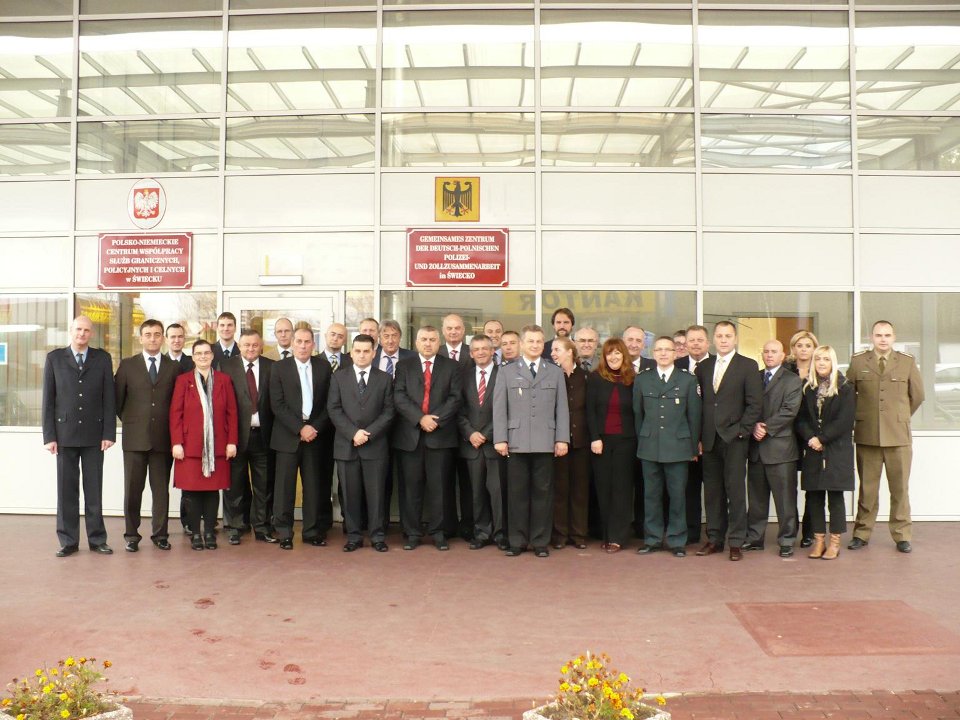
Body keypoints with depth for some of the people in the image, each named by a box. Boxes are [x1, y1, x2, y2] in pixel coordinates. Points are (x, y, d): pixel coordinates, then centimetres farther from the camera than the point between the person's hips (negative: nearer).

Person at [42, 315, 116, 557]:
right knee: (67, 489, 5)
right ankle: (68, 541, 13)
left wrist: (109, 433, -4)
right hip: (65, 433, 0)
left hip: (94, 433, 0)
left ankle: (97, 539, 13)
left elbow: (109, 398, 3)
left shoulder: (102, 358, 5)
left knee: (94, 489, 5)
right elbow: (48, 399, 3)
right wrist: (49, 435, -3)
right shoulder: (54, 358, 5)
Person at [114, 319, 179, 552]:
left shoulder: (174, 367, 6)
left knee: (161, 488, 5)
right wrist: (128, 420, 8)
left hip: (163, 437, 0)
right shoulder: (127, 365, 5)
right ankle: (131, 535, 15)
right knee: (132, 488, 4)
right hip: (135, 437, 0)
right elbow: (117, 398, 8)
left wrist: (173, 427, 6)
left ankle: (160, 534, 15)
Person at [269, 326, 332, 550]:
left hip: (314, 433, 2)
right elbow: (277, 405, -6)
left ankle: (311, 530, 15)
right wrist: (300, 428, -13)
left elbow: (328, 403, 6)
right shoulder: (280, 368, 0)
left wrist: (316, 427, -7)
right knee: (285, 486, 0)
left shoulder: (323, 366, 7)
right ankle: (284, 532, 10)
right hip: (288, 436, -2)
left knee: (313, 485, 5)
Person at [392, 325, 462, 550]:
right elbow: (399, 397, -1)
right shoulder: (404, 366, 10)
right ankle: (412, 533, 13)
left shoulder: (451, 367, 9)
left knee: (438, 486, 3)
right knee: (411, 486, 4)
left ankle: (437, 532, 13)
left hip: (441, 434, 0)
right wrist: (420, 418, -13)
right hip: (410, 435, 1)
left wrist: (436, 419, -13)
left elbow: (455, 397, 0)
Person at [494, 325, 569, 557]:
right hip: (516, 442, -1)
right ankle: (517, 541, 13)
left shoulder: (555, 372, 12)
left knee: (542, 493, 3)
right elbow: (499, 408, 4)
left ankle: (540, 542, 13)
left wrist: (562, 439, 0)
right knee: (517, 493, 3)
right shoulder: (508, 372, 9)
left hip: (545, 443, 1)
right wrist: (500, 439, -4)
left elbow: (562, 408, 9)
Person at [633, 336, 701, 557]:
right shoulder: (641, 380, 8)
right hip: (649, 447, 2)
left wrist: (694, 447, 3)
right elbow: (637, 414, 11)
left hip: (678, 446, -1)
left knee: (677, 495, 2)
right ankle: (652, 539, 17)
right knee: (651, 494, 6)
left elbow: (694, 416, 4)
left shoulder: (688, 380, 4)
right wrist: (640, 441, 8)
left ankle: (676, 541, 14)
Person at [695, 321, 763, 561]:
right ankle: (714, 538, 17)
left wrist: (741, 431, -11)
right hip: (709, 439, 4)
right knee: (712, 490, 8)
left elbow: (755, 404, -5)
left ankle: (736, 541, 7)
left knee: (735, 490, -1)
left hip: (734, 439, -4)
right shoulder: (703, 367, 12)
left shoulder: (748, 366, 0)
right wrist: (699, 436, 2)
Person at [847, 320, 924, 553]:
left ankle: (902, 535, 18)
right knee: (867, 489, 8)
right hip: (867, 436, 0)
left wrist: (901, 417, 13)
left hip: (899, 437, 0)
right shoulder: (858, 361, 3)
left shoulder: (908, 362, 4)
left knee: (900, 488, 5)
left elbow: (917, 395, 11)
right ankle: (861, 533, 18)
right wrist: (861, 416, 8)